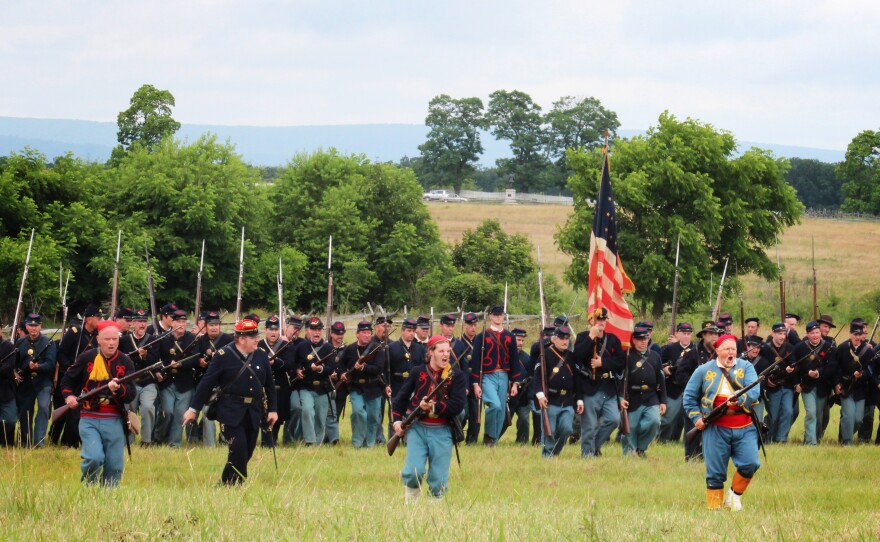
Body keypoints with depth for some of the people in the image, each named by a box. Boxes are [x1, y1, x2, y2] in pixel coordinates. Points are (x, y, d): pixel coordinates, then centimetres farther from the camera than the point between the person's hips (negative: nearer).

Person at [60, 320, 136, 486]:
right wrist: (68, 395, 0)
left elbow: (131, 394, -3)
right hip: (89, 419, -2)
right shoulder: (87, 358, 3)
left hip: (114, 421, 2)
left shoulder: (125, 362, 4)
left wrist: (118, 389, -23)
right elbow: (68, 379, 17)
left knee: (115, 466, 1)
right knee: (94, 457, -19)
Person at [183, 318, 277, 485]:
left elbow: (269, 385, 14)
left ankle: (226, 483, 24)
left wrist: (273, 409, 8)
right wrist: (193, 409, -7)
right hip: (231, 413, -5)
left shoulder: (261, 356, 7)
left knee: (247, 453, 8)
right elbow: (207, 383, -6)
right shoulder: (224, 356, -7)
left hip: (254, 413, 5)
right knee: (239, 451, -14)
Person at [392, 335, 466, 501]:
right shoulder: (418, 372, 7)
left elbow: (457, 405, -8)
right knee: (414, 471, -15)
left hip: (441, 432, 0)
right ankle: (411, 501, 11)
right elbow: (400, 398, 14)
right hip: (417, 429, 0)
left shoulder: (457, 376, 1)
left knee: (439, 480, 2)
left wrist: (433, 407, -17)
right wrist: (397, 420, 2)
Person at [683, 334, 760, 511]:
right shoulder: (704, 371, 8)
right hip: (716, 428, 0)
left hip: (744, 428, 0)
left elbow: (754, 392, -8)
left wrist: (740, 400, -25)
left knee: (750, 463, -12)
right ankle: (714, 507, 10)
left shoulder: (746, 367, 7)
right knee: (715, 471, 1)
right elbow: (689, 396, 14)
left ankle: (735, 495, 11)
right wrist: (696, 417, 1)